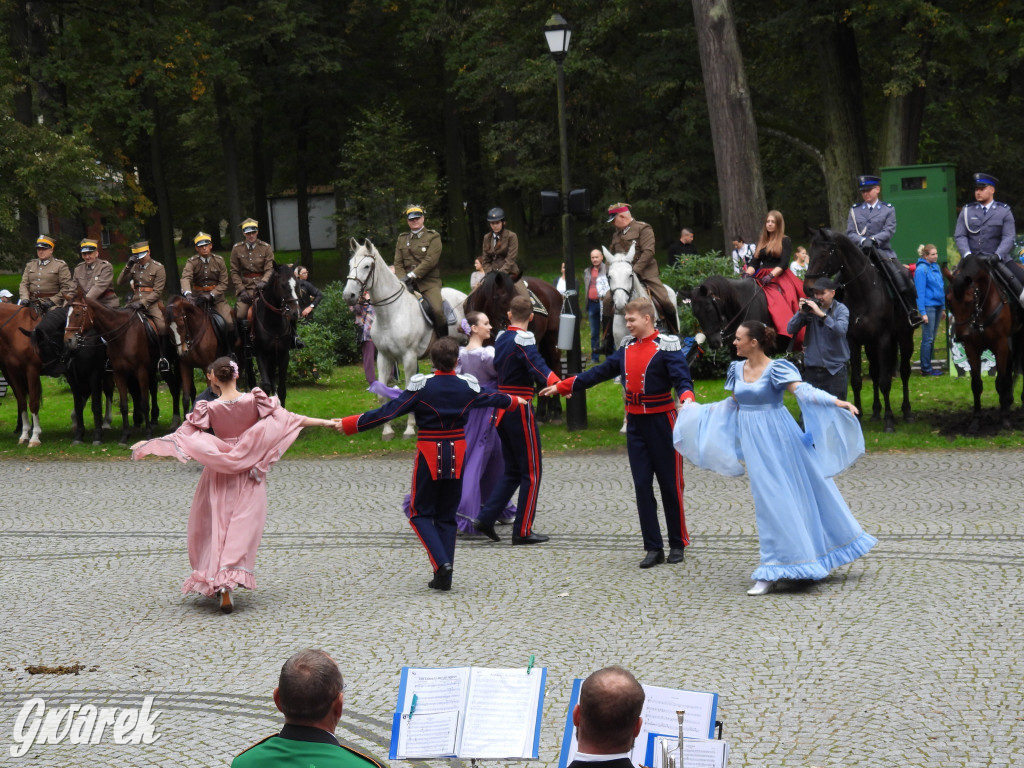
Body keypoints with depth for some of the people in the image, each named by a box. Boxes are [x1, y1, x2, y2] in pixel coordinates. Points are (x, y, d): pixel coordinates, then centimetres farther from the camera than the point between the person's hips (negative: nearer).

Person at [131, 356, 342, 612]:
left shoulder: (209, 408, -11)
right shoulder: (254, 401, -10)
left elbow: (184, 434, -12)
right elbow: (287, 418, -10)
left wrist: (149, 445, -5)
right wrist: (325, 423, -5)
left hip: (219, 473, 0)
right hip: (249, 475, 0)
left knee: (216, 526, 11)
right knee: (242, 528, 0)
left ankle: (213, 581, 11)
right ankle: (231, 579, -13)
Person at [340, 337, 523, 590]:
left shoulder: (422, 387, -12)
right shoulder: (467, 387, 0)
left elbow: (388, 412, -14)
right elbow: (491, 399, 21)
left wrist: (349, 424, -8)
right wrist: (513, 401, 44)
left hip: (429, 454, -3)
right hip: (457, 454, 4)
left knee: (421, 513, 7)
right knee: (447, 516, 12)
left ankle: (441, 563, -14)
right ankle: (444, 577, 8)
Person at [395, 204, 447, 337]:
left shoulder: (433, 237, 3)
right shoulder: (402, 239, 18)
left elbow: (430, 261, -9)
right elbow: (398, 263, 10)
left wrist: (411, 275, -18)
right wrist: (403, 279, -10)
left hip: (429, 282, -4)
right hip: (408, 284, 4)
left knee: (437, 310, -26)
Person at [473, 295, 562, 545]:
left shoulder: (501, 338, 11)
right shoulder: (523, 339, -14)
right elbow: (536, 364, -34)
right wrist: (556, 383, -50)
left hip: (502, 409, 8)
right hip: (520, 409, -8)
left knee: (512, 471, 16)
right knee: (532, 470, 1)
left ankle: (486, 518, 8)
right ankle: (523, 531, 2)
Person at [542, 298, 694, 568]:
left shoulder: (667, 347, -8)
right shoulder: (627, 349, 12)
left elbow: (682, 379, -18)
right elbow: (599, 373, 19)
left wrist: (686, 398, -40)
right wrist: (561, 386, 20)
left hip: (661, 422, -6)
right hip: (635, 424, 6)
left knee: (671, 485, 1)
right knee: (642, 485, 1)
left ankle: (678, 544, 14)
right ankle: (654, 548, 4)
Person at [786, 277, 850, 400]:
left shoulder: (841, 309, 0)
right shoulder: (809, 308, 6)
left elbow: (841, 330, -20)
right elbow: (790, 330, 2)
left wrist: (821, 314, -25)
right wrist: (801, 313, -12)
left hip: (835, 369, -2)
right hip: (812, 369, 2)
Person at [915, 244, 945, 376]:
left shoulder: (936, 267, 11)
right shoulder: (921, 269, -12)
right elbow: (920, 292, -14)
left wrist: (943, 308, 18)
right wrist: (923, 312, -17)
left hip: (937, 306, 8)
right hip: (928, 307, -8)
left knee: (932, 339, 11)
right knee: (928, 339, -5)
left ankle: (928, 366, 18)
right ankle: (925, 369, 0)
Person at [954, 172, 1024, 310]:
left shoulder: (1004, 211, 6)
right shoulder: (967, 211, 10)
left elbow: (1009, 237, -2)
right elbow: (959, 236, 4)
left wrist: (997, 255, -19)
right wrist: (967, 255, -14)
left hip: (998, 259, -1)